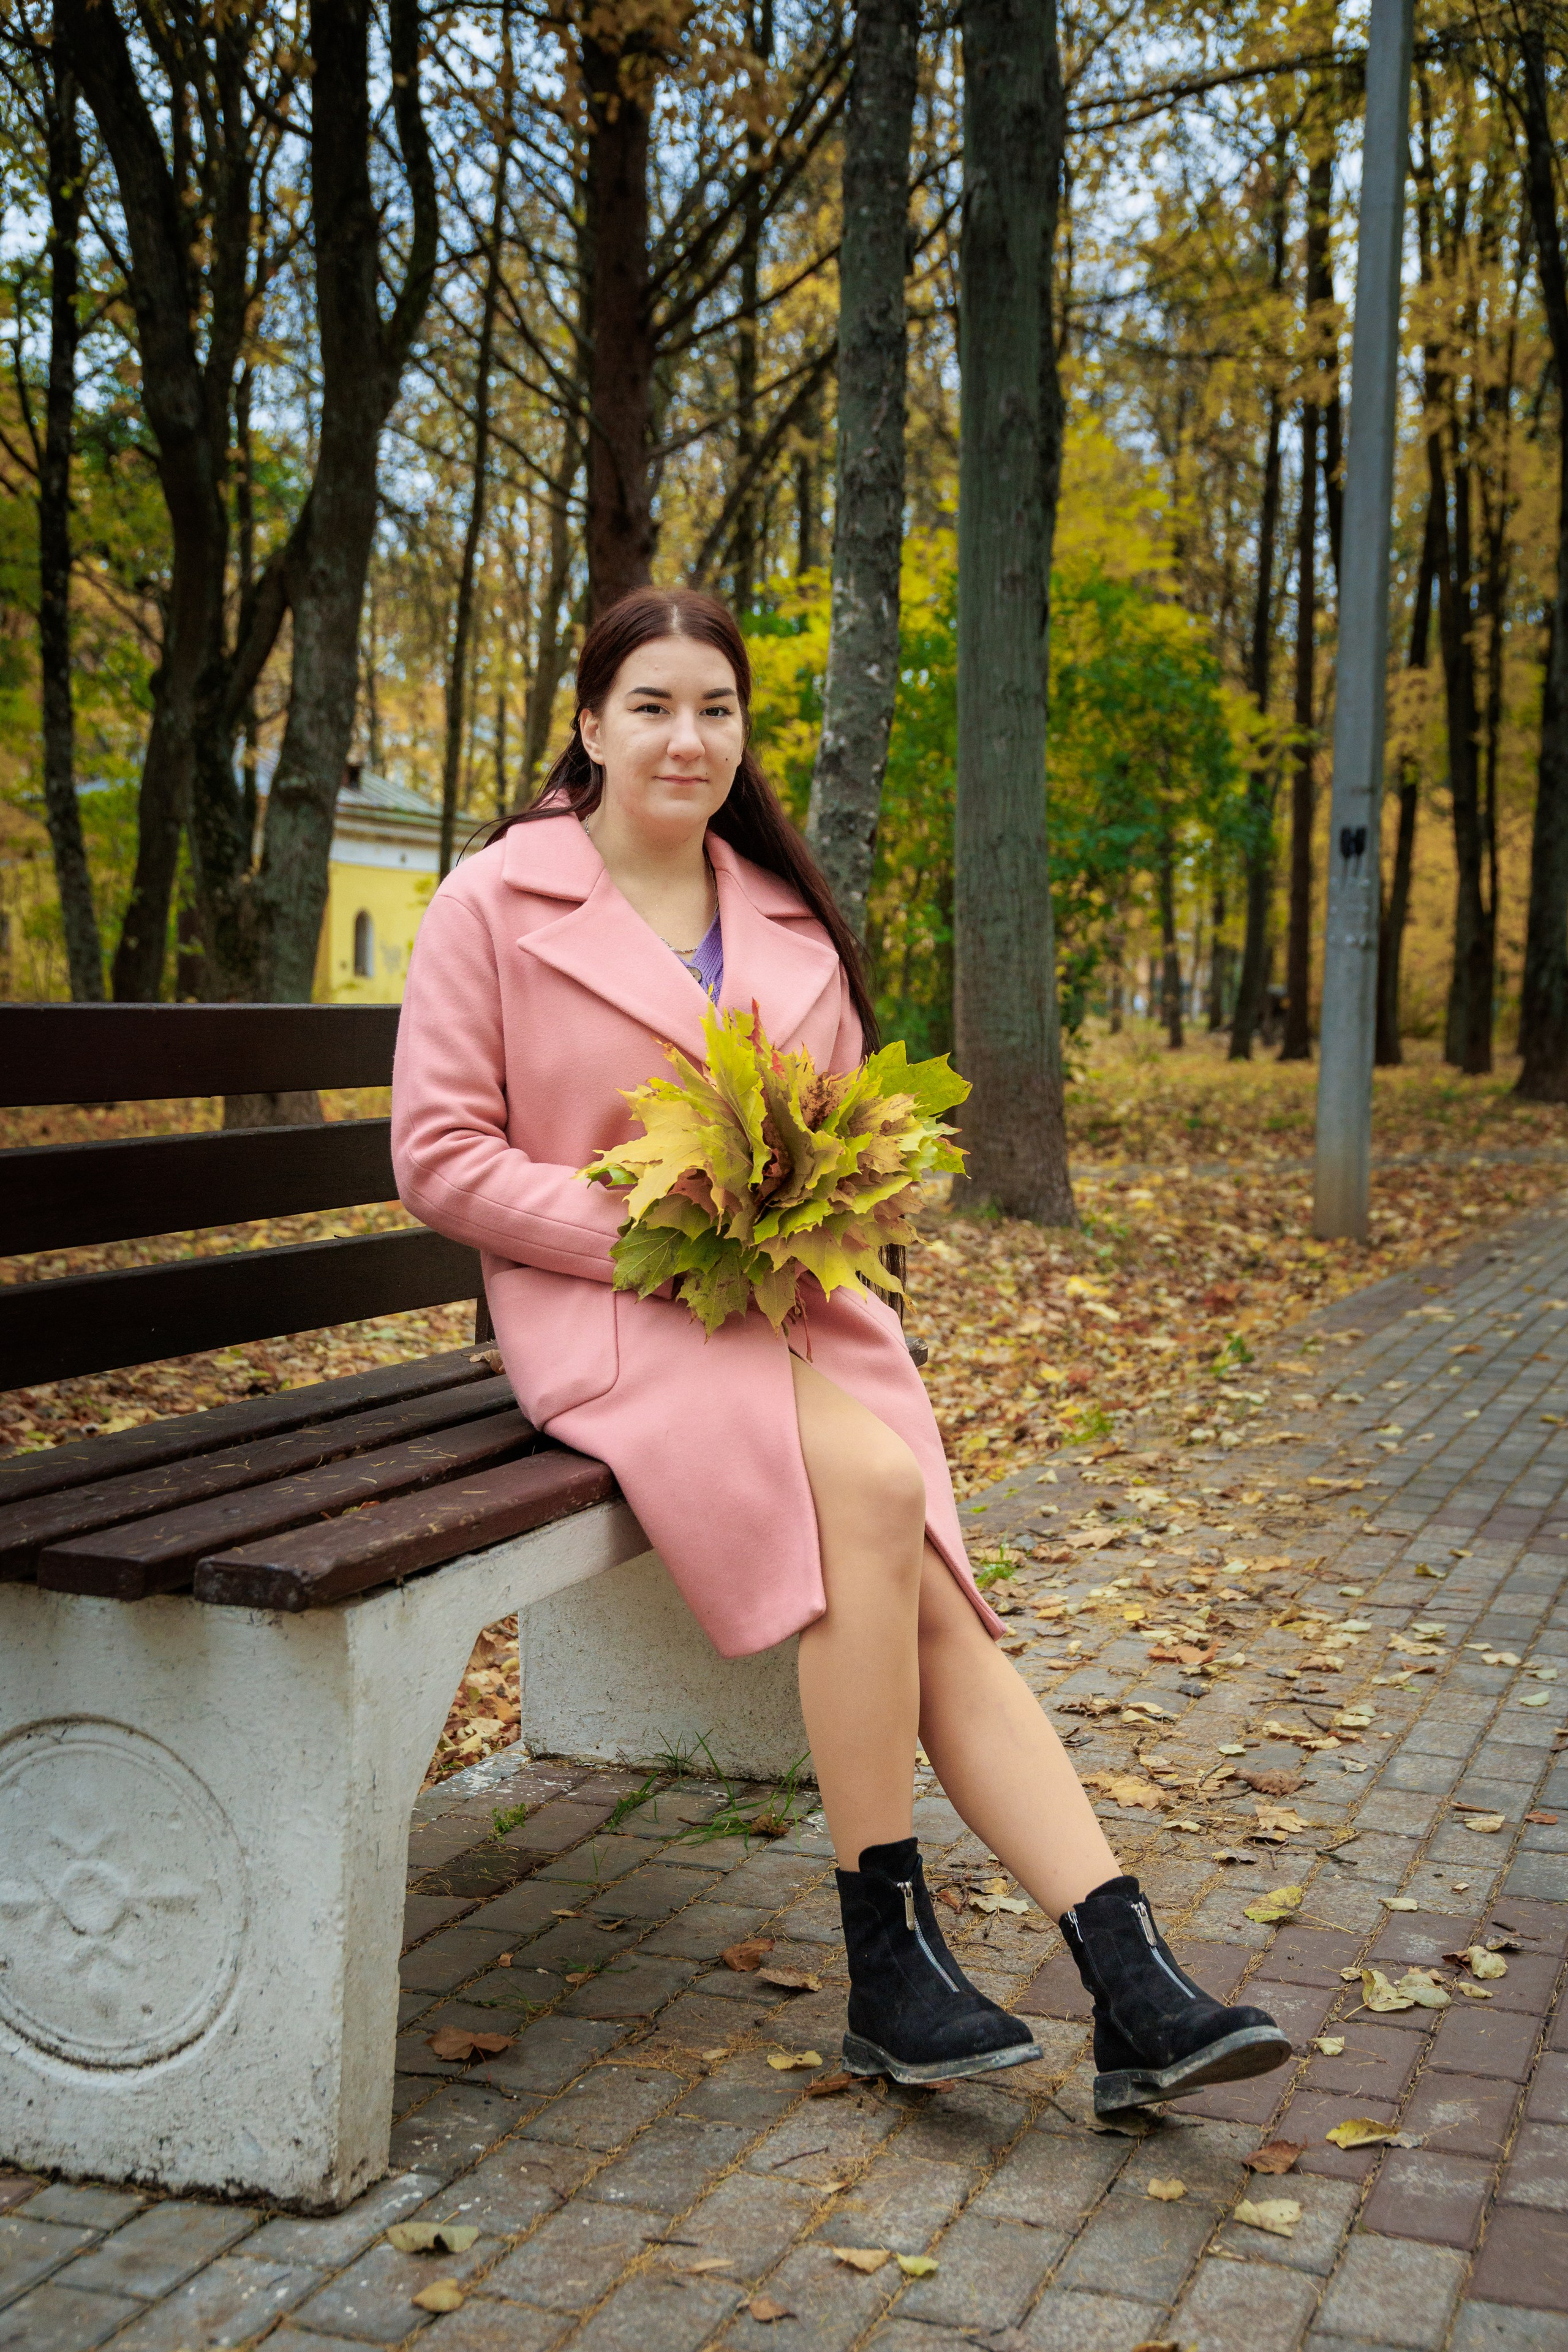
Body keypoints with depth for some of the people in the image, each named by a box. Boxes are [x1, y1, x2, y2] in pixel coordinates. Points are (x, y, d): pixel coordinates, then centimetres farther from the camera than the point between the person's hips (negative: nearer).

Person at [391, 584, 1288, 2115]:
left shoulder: (789, 921, 15)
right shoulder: (495, 902, 0)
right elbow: (442, 1156, -5)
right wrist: (647, 1233, -15)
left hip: (791, 1300, 5)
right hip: (601, 1308, -5)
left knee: (932, 1604, -17)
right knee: (873, 1489, -30)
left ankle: (1133, 1989, -20)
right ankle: (887, 1960, -18)